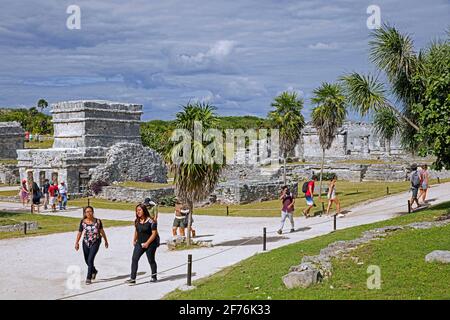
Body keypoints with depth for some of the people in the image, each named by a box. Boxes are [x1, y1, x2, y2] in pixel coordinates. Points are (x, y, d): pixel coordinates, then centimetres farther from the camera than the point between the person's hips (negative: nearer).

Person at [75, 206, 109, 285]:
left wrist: (106, 241, 11)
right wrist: (76, 243, -3)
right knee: (87, 260, 14)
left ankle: (88, 278, -3)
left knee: (90, 260, -13)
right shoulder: (83, 222, -5)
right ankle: (94, 271, 43)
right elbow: (80, 233, 1)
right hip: (86, 243, 3)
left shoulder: (97, 221, -7)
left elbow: (102, 231, 3)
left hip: (95, 242, -3)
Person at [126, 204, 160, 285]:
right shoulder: (137, 221, 4)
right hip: (139, 243, 6)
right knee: (134, 259, -7)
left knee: (151, 260, 8)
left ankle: (154, 277, 26)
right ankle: (132, 278, -8)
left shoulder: (151, 221, -16)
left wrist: (147, 243, -19)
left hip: (150, 244, -6)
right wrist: (134, 240, 11)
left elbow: (154, 233, -16)